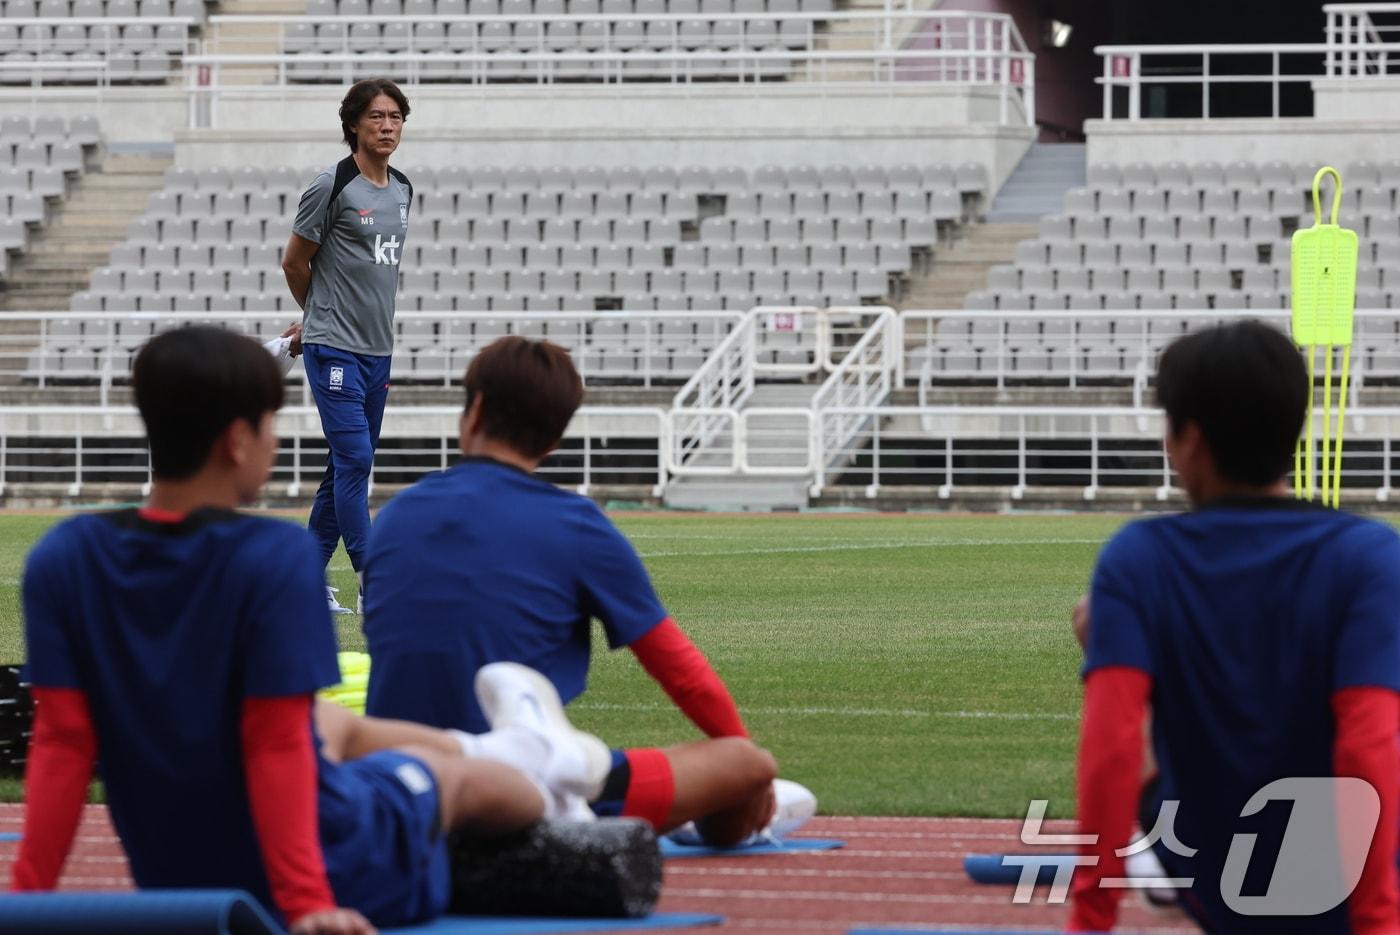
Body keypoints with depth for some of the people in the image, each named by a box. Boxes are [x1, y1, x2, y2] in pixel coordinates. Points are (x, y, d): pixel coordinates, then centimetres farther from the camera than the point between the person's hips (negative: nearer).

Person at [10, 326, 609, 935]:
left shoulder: (62, 560, -10)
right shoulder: (277, 557, -23)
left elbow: (62, 738, -10)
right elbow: (276, 743, -24)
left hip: (171, 879, 5)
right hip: (337, 878, -5)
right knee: (448, 770, 27)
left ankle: (536, 755, 57)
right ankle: (535, 759, 62)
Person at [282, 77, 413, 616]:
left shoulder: (403, 190, 12)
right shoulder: (332, 186, -10)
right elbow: (294, 263, -1)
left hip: (378, 350, 7)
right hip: (334, 349, -7)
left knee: (349, 467, 9)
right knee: (354, 459, -13)